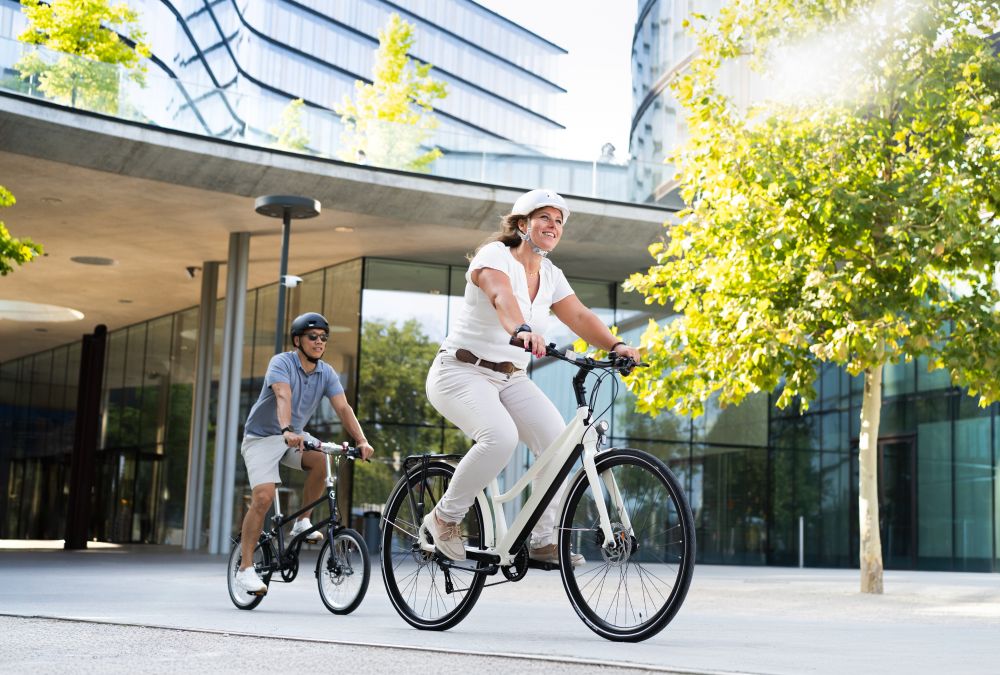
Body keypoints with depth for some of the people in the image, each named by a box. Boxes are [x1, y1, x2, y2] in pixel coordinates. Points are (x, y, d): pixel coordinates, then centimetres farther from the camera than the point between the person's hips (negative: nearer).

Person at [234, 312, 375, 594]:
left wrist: (361, 440, -31)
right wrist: (287, 431, -55)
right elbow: (283, 398, -37)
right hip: (262, 436, -5)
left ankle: (302, 523, -9)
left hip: (294, 436, 5)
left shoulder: (326, 373, -4)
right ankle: (245, 568, -12)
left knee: (321, 460, -27)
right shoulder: (281, 363, -19)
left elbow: (343, 408, -16)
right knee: (263, 497, -20)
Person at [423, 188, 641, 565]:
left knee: (558, 439, -15)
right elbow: (501, 295, -33)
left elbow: (579, 317, -4)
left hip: (511, 379, 7)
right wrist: (522, 331, -54)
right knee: (501, 436, -32)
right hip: (462, 372, -7)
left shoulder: (551, 276, 9)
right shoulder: (495, 254, -12)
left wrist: (615, 346, -22)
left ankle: (541, 540, -4)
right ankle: (445, 517, -11)